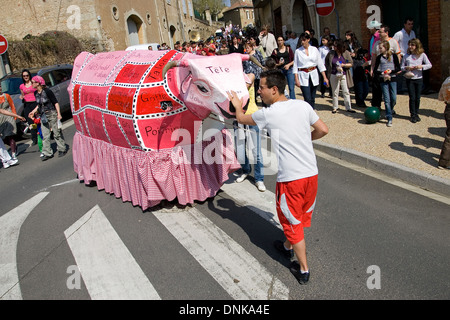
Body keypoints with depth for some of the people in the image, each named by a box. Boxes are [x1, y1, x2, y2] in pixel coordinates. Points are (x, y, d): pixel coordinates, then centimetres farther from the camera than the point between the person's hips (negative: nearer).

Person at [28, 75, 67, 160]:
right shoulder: (36, 93, 7)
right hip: (43, 116, 7)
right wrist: (33, 112, 14)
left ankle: (62, 149, 15)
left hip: (52, 114, -7)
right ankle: (47, 153, 10)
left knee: (57, 133, 2)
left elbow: (56, 102, -12)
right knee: (45, 136, 5)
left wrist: (59, 114, -18)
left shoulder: (47, 91, -14)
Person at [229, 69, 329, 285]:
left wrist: (238, 105, 25)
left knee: (292, 220, 11)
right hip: (311, 173, 6)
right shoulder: (302, 106, 1)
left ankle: (304, 270, 21)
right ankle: (288, 246, 50)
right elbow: (323, 130, 8)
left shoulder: (268, 114, -13)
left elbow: (241, 119, 5)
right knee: (302, 214, 25)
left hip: (290, 178, -6)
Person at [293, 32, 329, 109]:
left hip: (314, 76, 2)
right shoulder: (298, 51, 0)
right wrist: (296, 79, -8)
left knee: (312, 99, 9)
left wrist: (325, 77, 2)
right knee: (308, 99, -11)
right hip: (303, 76, -2)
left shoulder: (314, 49, 5)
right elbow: (295, 66, 1)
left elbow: (320, 63, 6)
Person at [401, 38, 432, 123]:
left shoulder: (422, 55, 0)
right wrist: (407, 68, -14)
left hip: (419, 79, 0)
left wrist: (421, 66, -16)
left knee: (417, 98, 6)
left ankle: (416, 114, 22)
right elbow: (401, 67, 5)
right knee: (412, 98, -1)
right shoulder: (406, 55, 1)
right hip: (409, 79, 0)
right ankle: (413, 115, 10)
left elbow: (429, 65, 0)